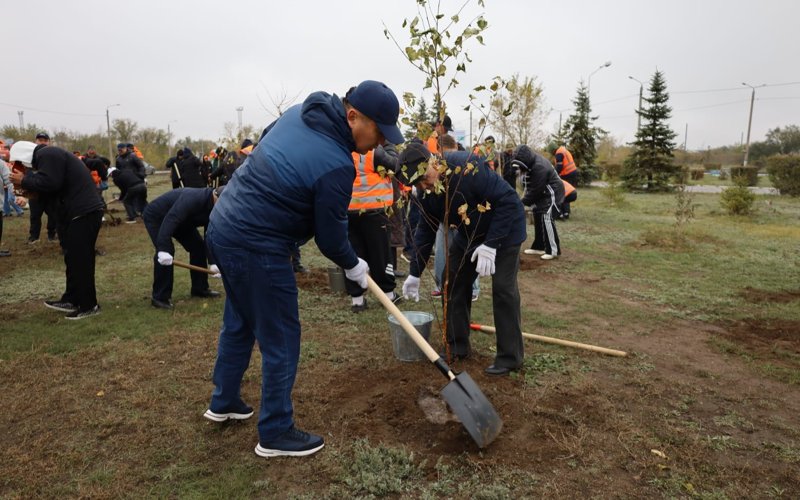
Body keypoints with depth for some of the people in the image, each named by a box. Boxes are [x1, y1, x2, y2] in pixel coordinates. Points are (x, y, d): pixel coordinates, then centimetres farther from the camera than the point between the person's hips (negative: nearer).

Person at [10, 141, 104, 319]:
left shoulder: (46, 155, -9)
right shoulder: (49, 155, 24)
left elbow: (49, 183, -21)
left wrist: (24, 181, -6)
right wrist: (29, 186, 13)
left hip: (83, 212, -11)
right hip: (82, 211, 11)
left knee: (79, 258, -5)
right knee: (74, 257, 16)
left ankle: (88, 305, 2)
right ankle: (71, 300, 25)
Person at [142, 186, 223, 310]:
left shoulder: (212, 209, -12)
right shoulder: (192, 199, -39)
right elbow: (169, 221, -46)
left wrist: (213, 262, -8)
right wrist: (164, 249, -52)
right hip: (156, 217, -8)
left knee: (198, 246, 1)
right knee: (167, 251, -22)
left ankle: (200, 288, 12)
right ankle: (160, 297, -13)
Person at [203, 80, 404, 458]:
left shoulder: (301, 111, 3)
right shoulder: (336, 165, -22)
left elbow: (263, 143, 21)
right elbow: (331, 237, -12)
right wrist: (353, 266, 6)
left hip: (223, 225, 10)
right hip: (256, 248, -10)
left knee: (239, 323, 25)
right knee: (281, 340, 4)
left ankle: (223, 402, 43)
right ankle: (275, 434, 20)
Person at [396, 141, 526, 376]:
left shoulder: (469, 167, -33)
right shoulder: (429, 192, -9)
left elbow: (508, 201, -30)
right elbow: (426, 231, 0)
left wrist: (490, 245, -31)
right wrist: (414, 274, 1)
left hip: (504, 229, -7)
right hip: (469, 234, 7)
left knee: (503, 289, -10)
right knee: (454, 283, 5)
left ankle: (510, 357, 2)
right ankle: (458, 346, 18)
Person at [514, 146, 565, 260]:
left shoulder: (539, 167, -30)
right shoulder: (531, 163, 1)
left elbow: (535, 190, -25)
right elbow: (531, 185, 12)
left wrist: (523, 202, -17)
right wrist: (525, 197, 0)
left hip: (551, 193, -10)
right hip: (542, 194, 10)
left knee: (546, 218, -16)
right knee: (538, 217, 10)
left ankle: (553, 250, -12)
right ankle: (539, 247, 19)